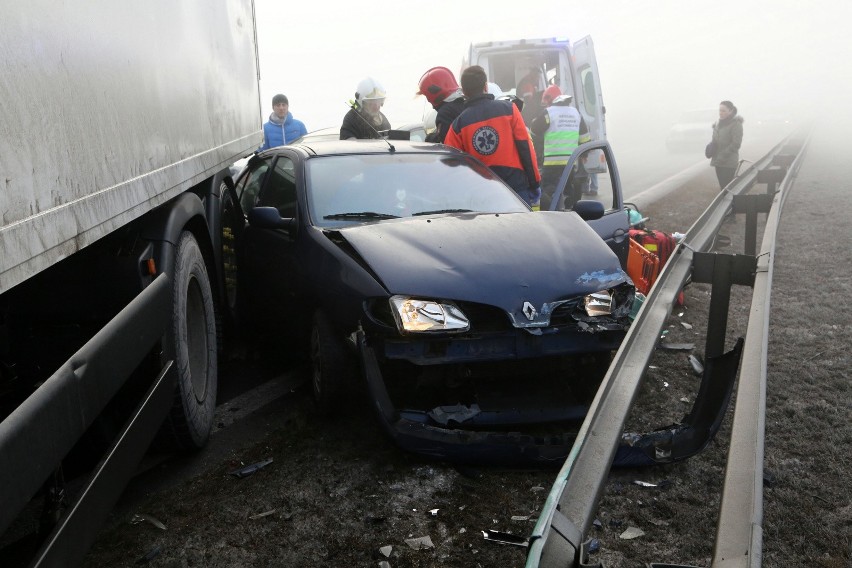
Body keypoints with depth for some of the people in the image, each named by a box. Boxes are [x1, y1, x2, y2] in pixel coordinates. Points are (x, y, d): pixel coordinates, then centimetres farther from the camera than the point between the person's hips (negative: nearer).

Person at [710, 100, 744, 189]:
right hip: (718, 162, 7)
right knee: (722, 186, 13)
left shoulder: (736, 124, -11)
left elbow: (736, 144, -16)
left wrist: (722, 156, -19)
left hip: (729, 163, -7)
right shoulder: (718, 123, 10)